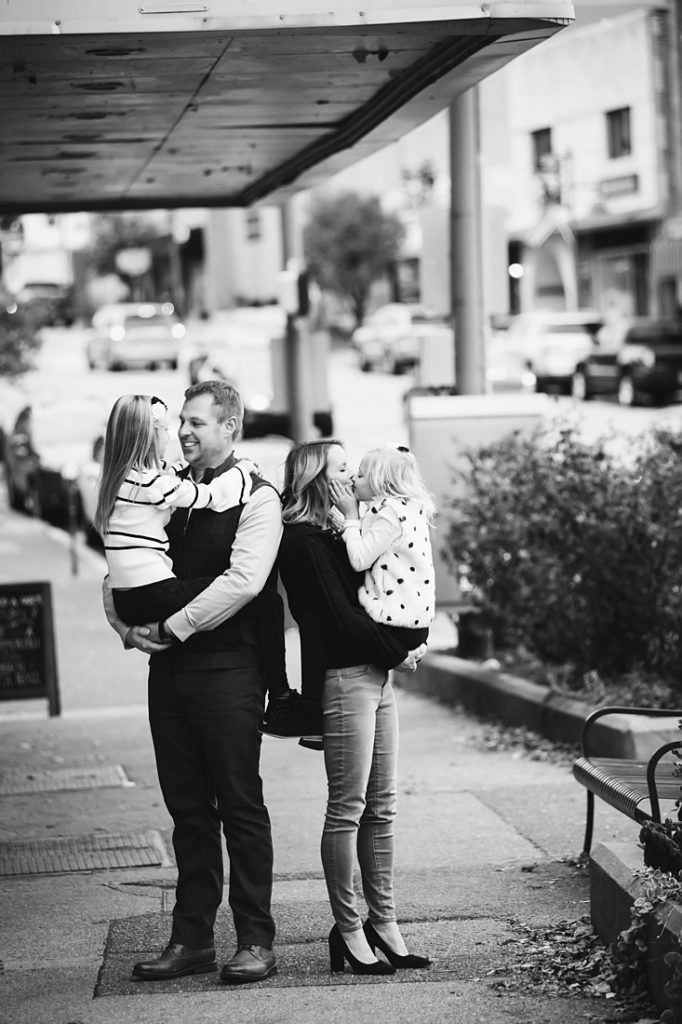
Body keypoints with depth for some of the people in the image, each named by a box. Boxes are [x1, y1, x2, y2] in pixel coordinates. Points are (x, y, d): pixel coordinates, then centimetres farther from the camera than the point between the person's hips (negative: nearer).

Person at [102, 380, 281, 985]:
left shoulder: (257, 498, -6)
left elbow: (242, 581, -19)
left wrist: (171, 627, -17)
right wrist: (127, 625, -2)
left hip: (227, 668, -6)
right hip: (168, 665, 6)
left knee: (240, 805, -2)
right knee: (187, 805, 10)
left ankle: (256, 942, 5)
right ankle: (192, 939, 16)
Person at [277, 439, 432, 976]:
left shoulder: (338, 534, 18)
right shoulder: (304, 541, -9)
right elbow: (340, 615, -13)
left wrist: (403, 647, 2)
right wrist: (398, 650, -6)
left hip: (377, 674, 9)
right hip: (343, 676, -9)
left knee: (381, 807, 9)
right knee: (348, 807, -4)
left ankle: (383, 922, 15)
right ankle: (348, 930, 2)